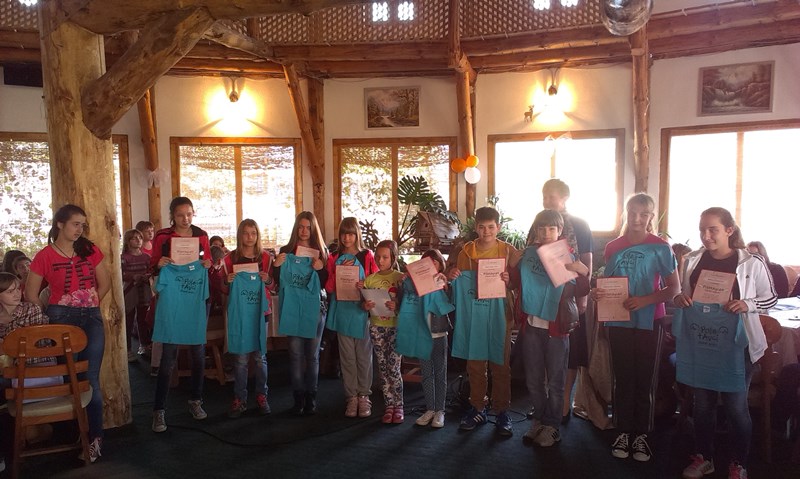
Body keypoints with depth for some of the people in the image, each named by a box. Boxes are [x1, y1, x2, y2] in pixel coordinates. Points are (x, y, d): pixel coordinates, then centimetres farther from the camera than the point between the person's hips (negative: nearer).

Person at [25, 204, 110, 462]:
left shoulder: (91, 250, 5)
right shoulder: (45, 256, -2)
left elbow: (105, 282, 12)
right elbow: (31, 294, 2)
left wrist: (90, 304, 4)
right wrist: (49, 318, 0)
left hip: (91, 318, 2)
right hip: (61, 318, -2)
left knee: (90, 378, -1)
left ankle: (95, 436, 7)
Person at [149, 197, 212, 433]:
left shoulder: (201, 235, 6)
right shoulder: (162, 237, -2)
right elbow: (153, 267, 2)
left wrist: (208, 264, -7)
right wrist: (159, 264, -19)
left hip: (197, 301, 3)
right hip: (171, 302, -3)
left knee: (199, 353, 10)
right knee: (168, 357, -5)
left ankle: (195, 400, 27)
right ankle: (159, 411, 5)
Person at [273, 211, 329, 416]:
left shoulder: (321, 251, 5)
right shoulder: (285, 251, 5)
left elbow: (326, 283, 3)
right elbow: (278, 282, 5)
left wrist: (320, 268, -16)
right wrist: (276, 266, -12)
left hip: (315, 307, 0)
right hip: (292, 307, 0)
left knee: (312, 354, 5)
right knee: (296, 353, 1)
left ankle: (311, 397, 13)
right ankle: (298, 397, 9)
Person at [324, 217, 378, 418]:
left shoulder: (367, 256, 2)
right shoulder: (334, 258, 8)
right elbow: (329, 288, 3)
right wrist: (339, 271, -10)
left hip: (363, 311, -2)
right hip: (342, 313, 2)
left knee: (364, 356, 4)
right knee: (347, 357, 7)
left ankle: (364, 396, 16)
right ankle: (351, 397, 17)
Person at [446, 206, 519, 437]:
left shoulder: (509, 251, -2)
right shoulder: (465, 251, 6)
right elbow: (459, 286, 14)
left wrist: (509, 280, -19)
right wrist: (452, 277, -6)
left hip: (499, 316, -2)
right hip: (472, 316, 2)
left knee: (500, 365, 4)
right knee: (474, 364, 9)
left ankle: (502, 412, 17)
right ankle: (477, 409, 23)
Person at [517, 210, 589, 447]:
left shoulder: (568, 257, -3)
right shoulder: (528, 254, 4)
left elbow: (579, 292, -3)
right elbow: (518, 283, 16)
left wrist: (584, 273, -21)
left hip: (557, 326, -3)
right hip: (531, 325, 3)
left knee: (555, 381, 6)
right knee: (534, 379, 13)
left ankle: (551, 425, 20)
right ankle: (539, 419, 30)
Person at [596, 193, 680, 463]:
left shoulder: (660, 248, -5)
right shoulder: (613, 247, 5)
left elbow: (674, 288, -6)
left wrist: (645, 300, -20)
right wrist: (597, 293, -8)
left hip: (649, 322, -2)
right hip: (619, 321, 2)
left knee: (645, 380, 8)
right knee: (622, 378, 10)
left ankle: (641, 435, 22)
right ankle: (623, 432, 23)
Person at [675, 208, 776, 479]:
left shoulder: (751, 262, -9)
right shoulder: (693, 261, 1)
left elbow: (771, 298, -2)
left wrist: (747, 305, -21)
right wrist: (679, 299, -12)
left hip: (736, 344, -3)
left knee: (735, 405, 6)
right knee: (702, 402, 13)